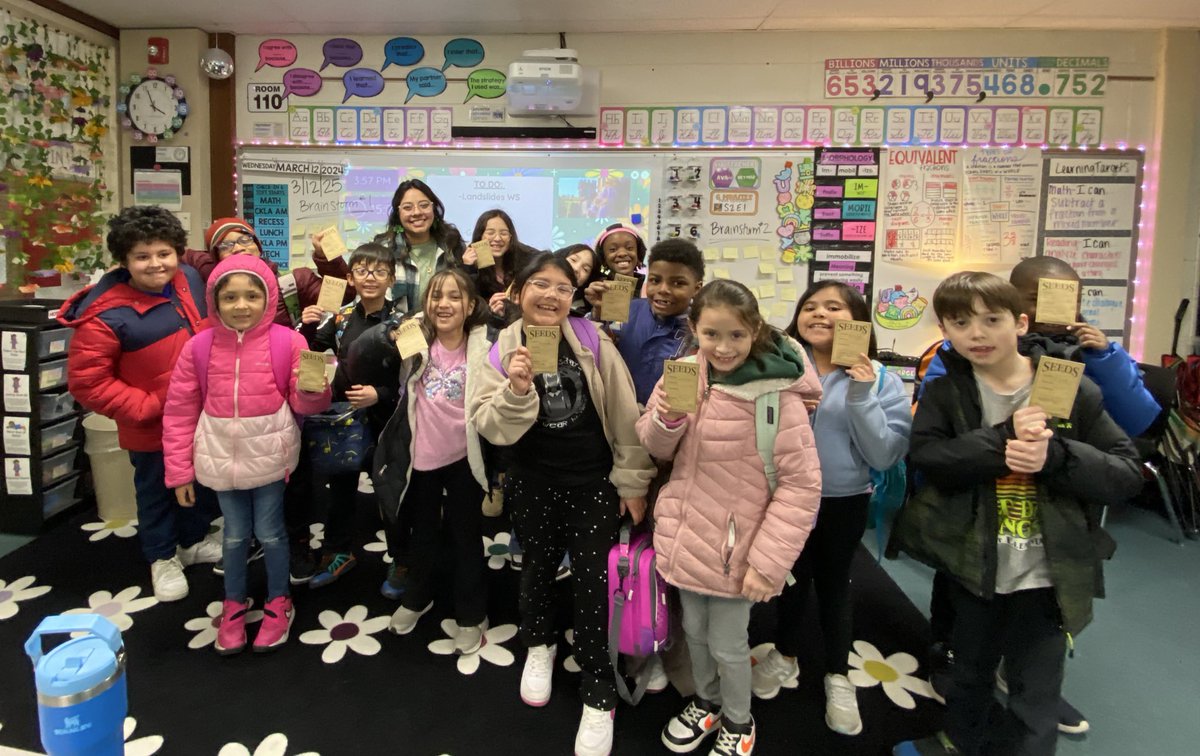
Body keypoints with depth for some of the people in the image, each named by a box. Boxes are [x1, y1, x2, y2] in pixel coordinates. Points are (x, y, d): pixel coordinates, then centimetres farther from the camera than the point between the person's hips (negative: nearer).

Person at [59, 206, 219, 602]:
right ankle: (163, 558, 39)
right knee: (155, 489, 17)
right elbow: (85, 381, -20)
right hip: (152, 428, -5)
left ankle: (194, 541, 48)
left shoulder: (189, 279, -8)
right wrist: (144, 407, -21)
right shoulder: (107, 315, -24)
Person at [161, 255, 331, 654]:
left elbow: (305, 404, -5)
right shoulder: (199, 348, -4)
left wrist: (312, 389, -30)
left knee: (270, 533, 10)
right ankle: (234, 604, 39)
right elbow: (180, 412, 1)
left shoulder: (288, 342, -10)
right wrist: (179, 471, 1)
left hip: (269, 456, -2)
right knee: (235, 536, 16)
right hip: (221, 457, 2)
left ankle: (278, 604, 33)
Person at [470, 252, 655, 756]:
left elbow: (623, 414, -6)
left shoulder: (593, 342, -11)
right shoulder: (503, 351, -6)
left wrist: (632, 481, -3)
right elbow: (491, 428, -11)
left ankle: (598, 695, 21)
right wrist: (516, 389, -29)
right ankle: (538, 646, 50)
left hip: (594, 483, -2)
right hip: (532, 485, 2)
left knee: (592, 581, 2)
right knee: (537, 568, 20)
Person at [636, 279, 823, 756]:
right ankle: (706, 702, 51)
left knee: (727, 644, 13)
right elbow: (656, 448, 5)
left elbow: (801, 483, -18)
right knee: (694, 631, 24)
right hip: (684, 533, 5)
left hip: (733, 544, -5)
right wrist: (666, 418, -18)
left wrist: (769, 559, -18)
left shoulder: (776, 393, -21)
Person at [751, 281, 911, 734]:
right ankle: (785, 655, 45)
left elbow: (885, 456, -15)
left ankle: (837, 676, 38)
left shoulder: (879, 379, -9)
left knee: (833, 584, 16)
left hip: (844, 502, -1)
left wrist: (861, 397, -25)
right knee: (790, 577, 19)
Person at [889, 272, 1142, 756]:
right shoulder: (945, 389, -6)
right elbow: (923, 456, -21)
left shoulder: (1069, 387, -8)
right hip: (974, 566, 2)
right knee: (970, 670, 24)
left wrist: (1055, 455, -26)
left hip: (1046, 574, -1)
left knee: (1036, 699, 9)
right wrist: (1001, 442, -30)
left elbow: (1127, 473, -10)